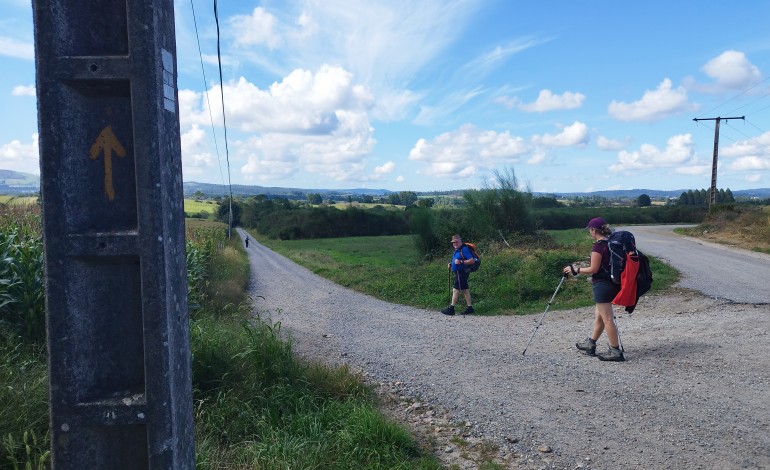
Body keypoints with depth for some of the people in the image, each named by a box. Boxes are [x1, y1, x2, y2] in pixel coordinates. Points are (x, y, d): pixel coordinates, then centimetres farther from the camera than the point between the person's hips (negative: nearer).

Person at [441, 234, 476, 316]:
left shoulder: (464, 249, -16)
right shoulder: (457, 250, 13)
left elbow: (472, 261, -22)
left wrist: (461, 262, -28)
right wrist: (451, 264, 9)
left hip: (462, 273, -10)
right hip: (458, 273, 10)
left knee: (456, 290, -5)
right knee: (465, 289, 11)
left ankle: (451, 308, 0)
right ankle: (469, 307, 16)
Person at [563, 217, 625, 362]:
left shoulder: (598, 245, -17)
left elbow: (594, 269, -17)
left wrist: (576, 270, -6)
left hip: (602, 285, -10)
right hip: (611, 283, 10)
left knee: (607, 319, -3)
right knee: (599, 316, 18)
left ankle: (615, 351, 2)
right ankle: (590, 344, 30)